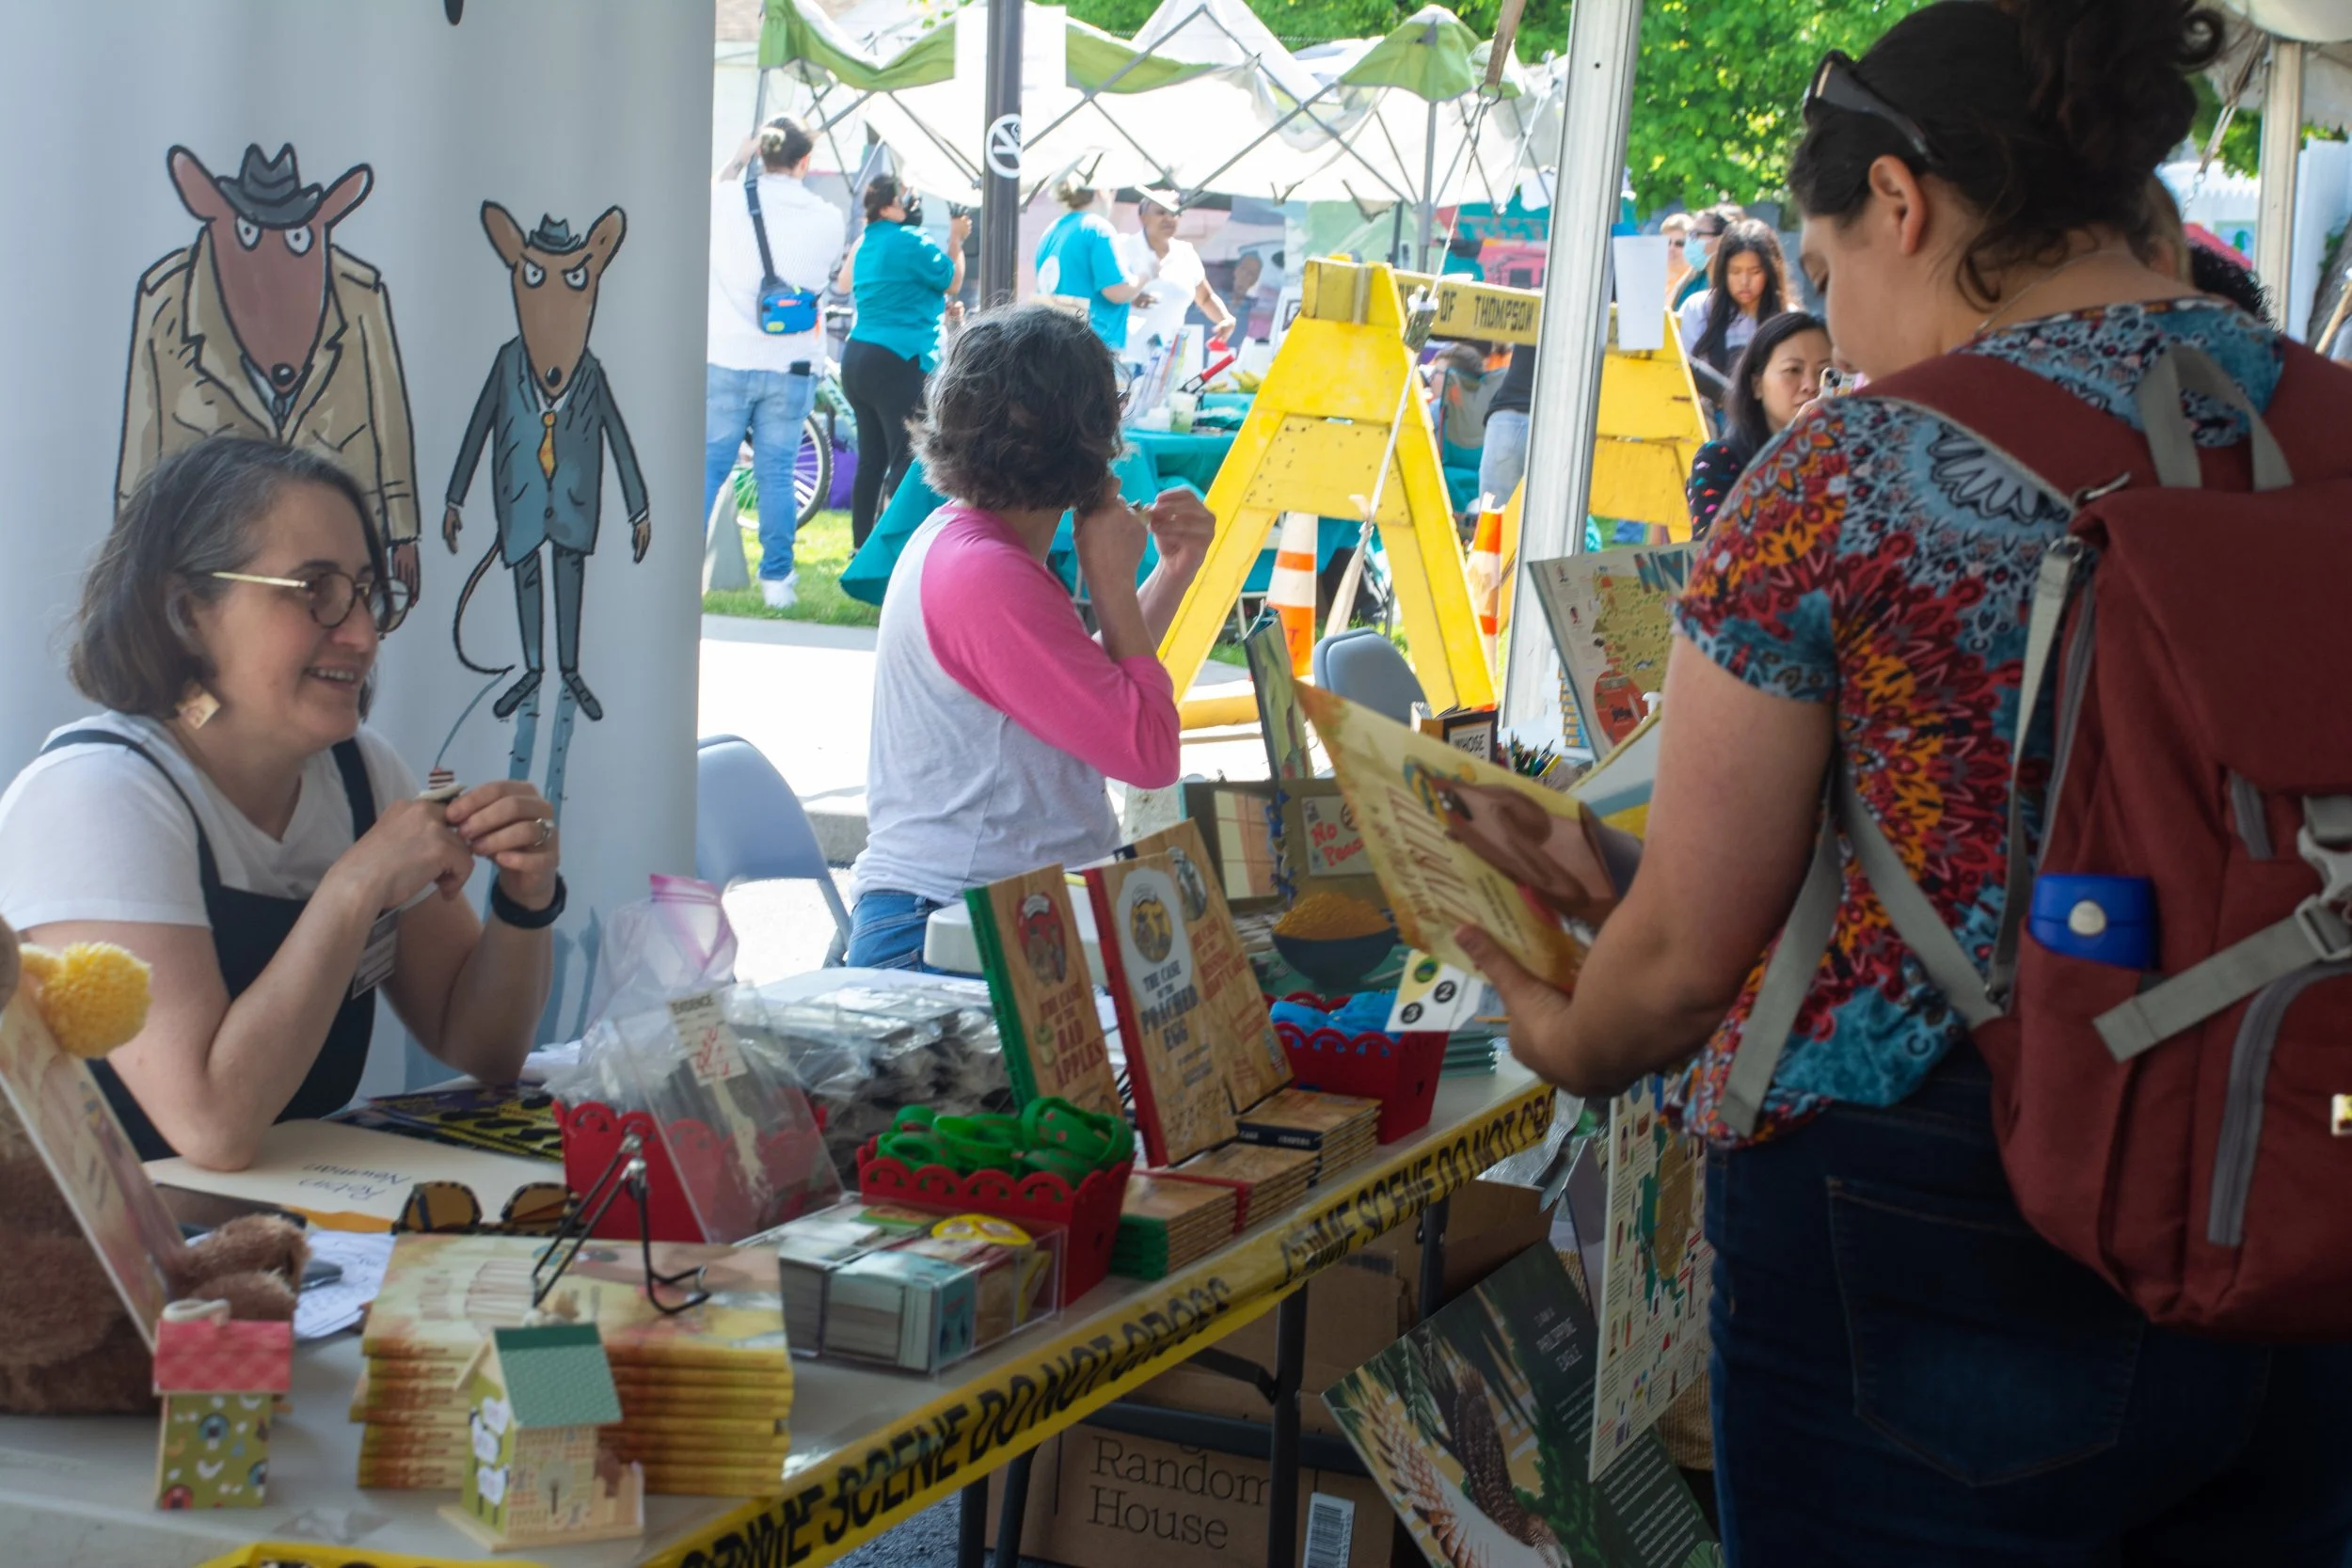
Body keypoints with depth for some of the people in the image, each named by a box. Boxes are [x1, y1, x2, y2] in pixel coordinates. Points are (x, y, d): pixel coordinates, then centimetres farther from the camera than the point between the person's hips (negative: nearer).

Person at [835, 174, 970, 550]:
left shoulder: (867, 240, 13)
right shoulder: (911, 241, -12)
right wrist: (956, 239, 8)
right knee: (908, 462, -7)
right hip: (898, 362, -9)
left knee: (872, 461, 13)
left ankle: (862, 546, 15)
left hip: (856, 359, 9)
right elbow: (953, 282, -4)